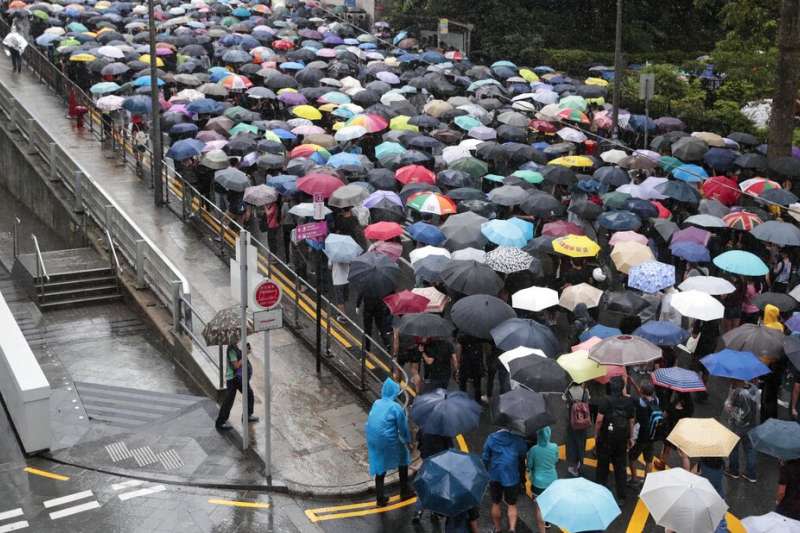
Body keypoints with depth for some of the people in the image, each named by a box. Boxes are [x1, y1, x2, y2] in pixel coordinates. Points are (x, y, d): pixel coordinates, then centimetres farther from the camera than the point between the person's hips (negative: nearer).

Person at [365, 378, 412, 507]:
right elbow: (403, 426, -3)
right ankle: (404, 492, 29)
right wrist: (407, 440, 14)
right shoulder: (395, 407, -11)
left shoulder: (376, 403, 5)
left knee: (380, 468, 18)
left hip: (373, 440, 5)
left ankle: (380, 498, 23)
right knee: (402, 458, 20)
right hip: (388, 440, -5)